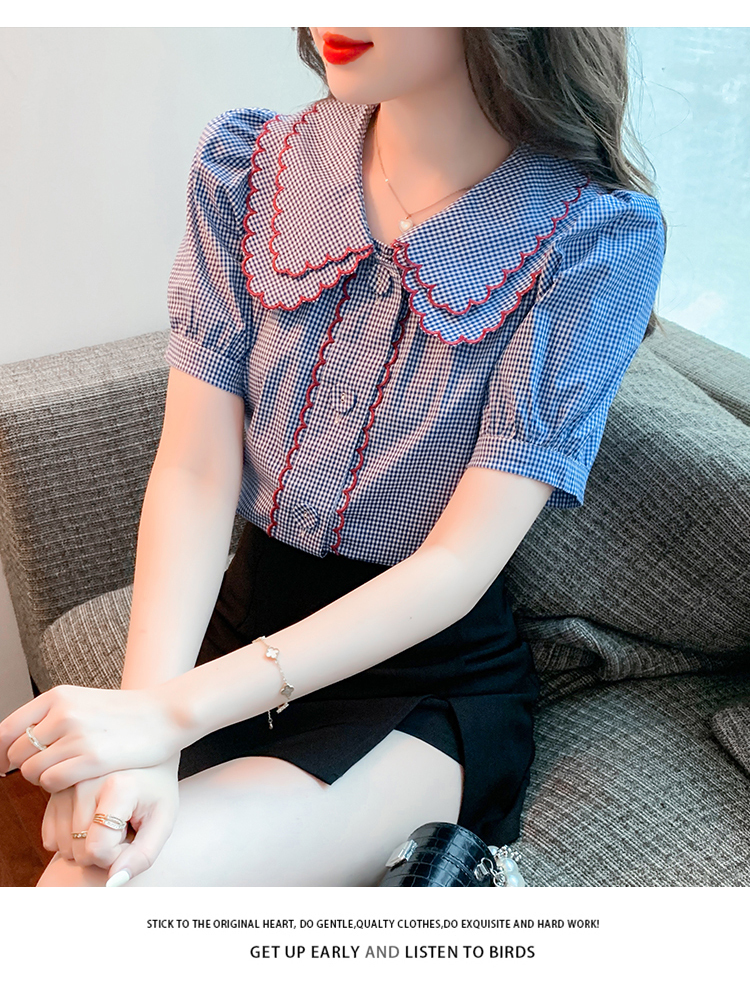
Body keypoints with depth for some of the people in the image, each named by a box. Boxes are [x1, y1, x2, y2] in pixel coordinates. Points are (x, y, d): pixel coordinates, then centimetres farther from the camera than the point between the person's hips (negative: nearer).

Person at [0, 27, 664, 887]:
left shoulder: (600, 236, -15)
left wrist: (171, 714, -24)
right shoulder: (245, 167, -3)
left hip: (433, 680, -3)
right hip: (244, 624, 4)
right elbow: (194, 473, -8)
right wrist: (142, 723, -22)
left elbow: (460, 563, -19)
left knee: (95, 883, -23)